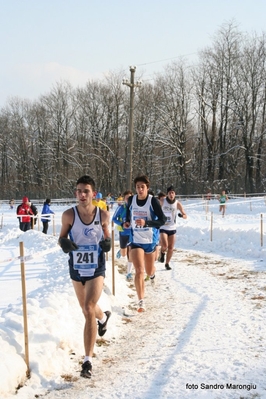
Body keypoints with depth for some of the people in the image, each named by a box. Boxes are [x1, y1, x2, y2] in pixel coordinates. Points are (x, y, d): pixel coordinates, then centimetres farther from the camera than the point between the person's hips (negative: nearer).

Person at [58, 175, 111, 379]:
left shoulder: (103, 214, -10)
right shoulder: (69, 215, -11)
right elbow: (62, 237, 1)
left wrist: (108, 242, -15)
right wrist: (64, 242, -22)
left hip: (97, 269, -3)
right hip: (76, 269, 3)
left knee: (88, 309, -18)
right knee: (87, 309, 22)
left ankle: (88, 360, -12)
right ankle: (104, 317, 61)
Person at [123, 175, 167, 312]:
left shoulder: (153, 200, -14)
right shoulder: (131, 200, -4)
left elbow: (162, 220, -17)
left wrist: (146, 223, -31)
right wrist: (127, 222, -4)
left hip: (150, 240, 0)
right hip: (135, 241, 1)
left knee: (149, 271, 19)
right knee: (139, 271, -15)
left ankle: (152, 274, 58)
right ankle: (141, 301, -7)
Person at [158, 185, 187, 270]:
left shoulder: (178, 204, -7)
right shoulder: (162, 201, -8)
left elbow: (185, 216, -5)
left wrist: (181, 215, -27)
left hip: (172, 228, 2)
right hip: (163, 227, -2)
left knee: (171, 248, 4)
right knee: (165, 246, -19)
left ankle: (167, 263, 23)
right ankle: (162, 253, 15)